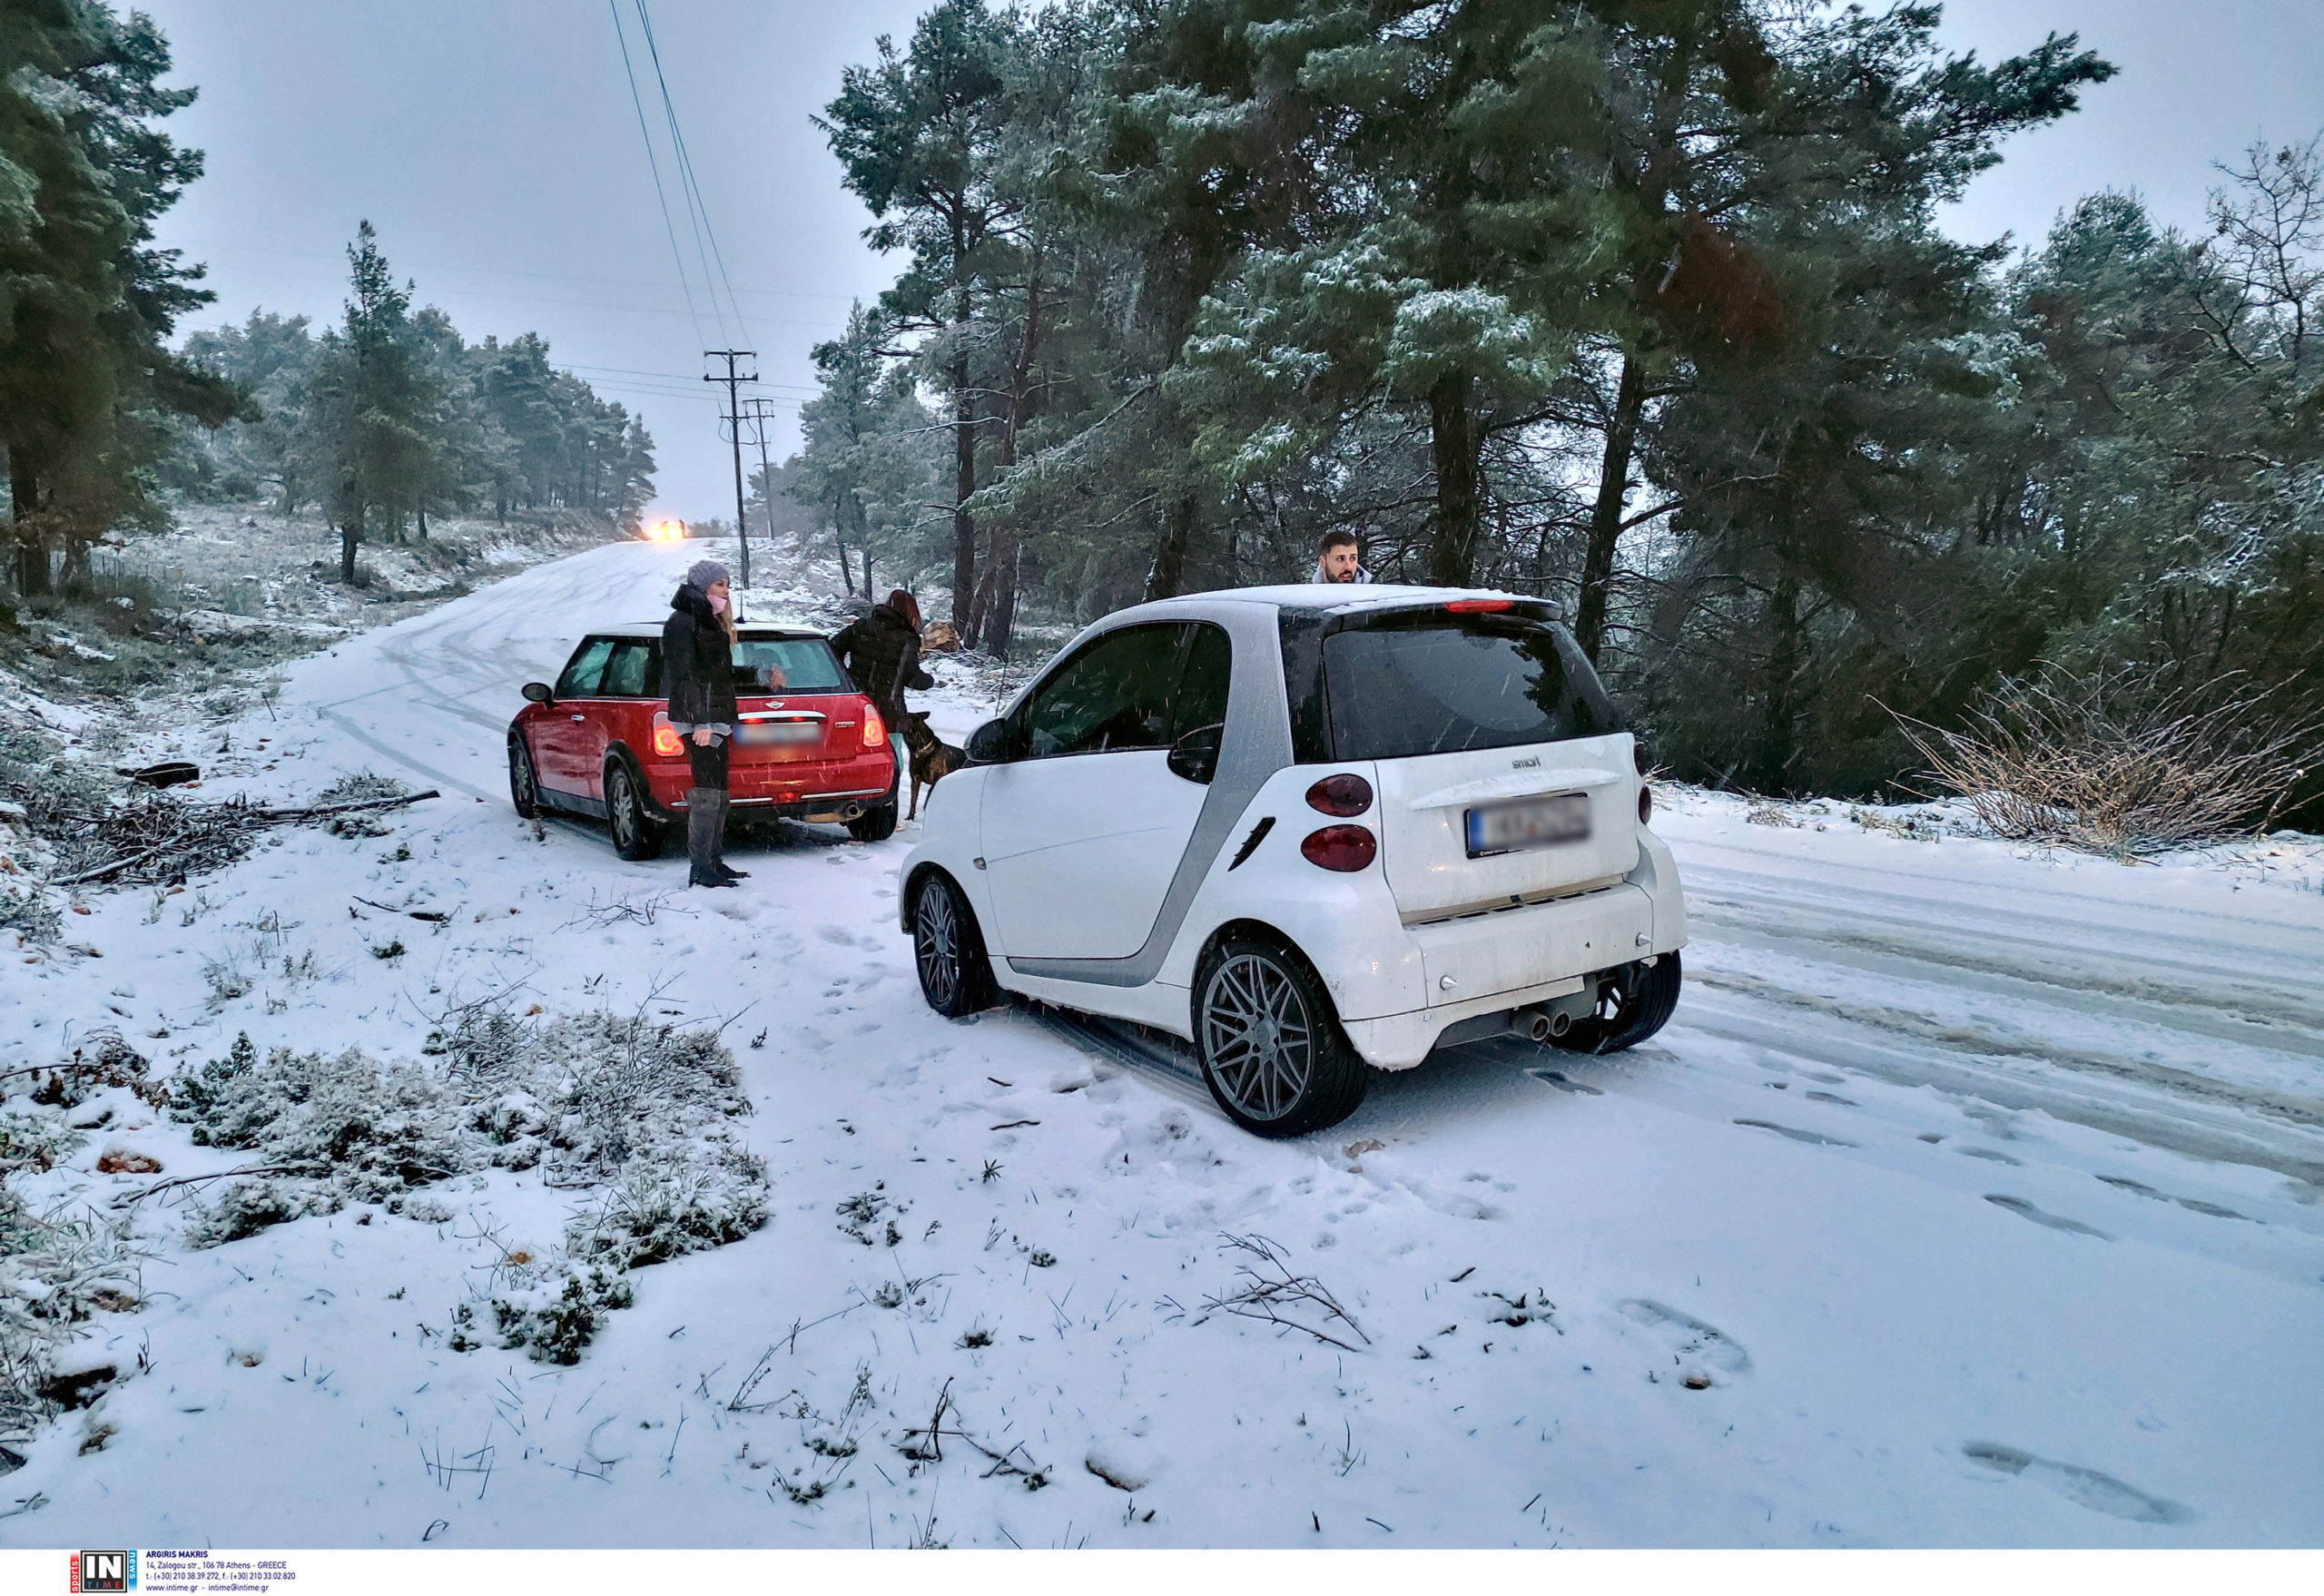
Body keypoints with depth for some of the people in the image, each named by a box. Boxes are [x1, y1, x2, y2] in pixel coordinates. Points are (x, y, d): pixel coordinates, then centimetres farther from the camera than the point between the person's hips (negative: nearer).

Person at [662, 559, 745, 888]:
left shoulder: (711, 621, 21)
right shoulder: (683, 621, -9)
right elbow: (684, 675, -16)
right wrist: (700, 722, -21)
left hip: (715, 718, 10)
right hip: (698, 718, -10)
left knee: (718, 792, 11)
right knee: (707, 793, -12)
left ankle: (714, 860, 18)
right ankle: (700, 868, -9)